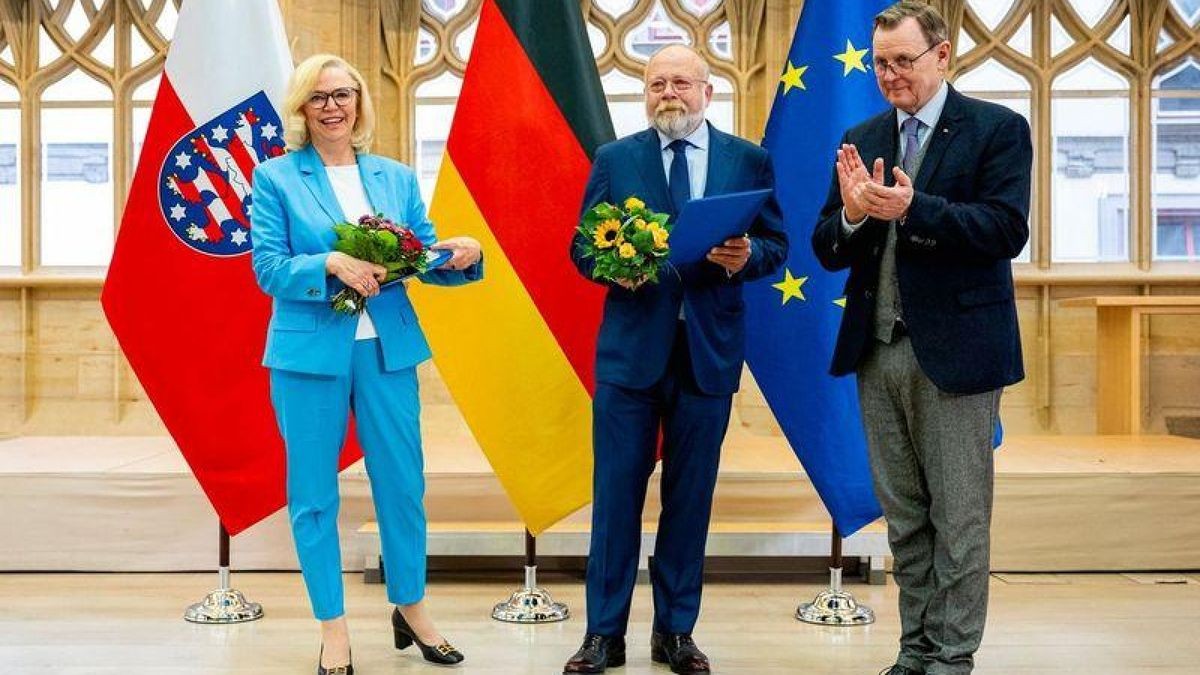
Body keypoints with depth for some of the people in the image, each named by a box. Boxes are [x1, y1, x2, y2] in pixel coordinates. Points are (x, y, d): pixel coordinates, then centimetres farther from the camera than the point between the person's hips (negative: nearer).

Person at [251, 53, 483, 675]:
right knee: (314, 495, 6)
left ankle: (410, 609, 29)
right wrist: (332, 264, -23)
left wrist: (462, 254, -14)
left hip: (388, 350, 3)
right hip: (309, 355, -2)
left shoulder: (396, 178, 10)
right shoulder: (275, 177, 0)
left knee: (403, 485, 10)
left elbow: (427, 260, 7)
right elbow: (268, 269, -7)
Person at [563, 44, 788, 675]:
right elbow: (582, 246, 5)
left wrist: (745, 256, -16)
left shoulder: (749, 161, 6)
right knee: (616, 492, 2)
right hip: (630, 345, 0)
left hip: (708, 348, 1)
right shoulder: (614, 158, 5)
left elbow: (776, 245, 5)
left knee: (691, 495, 9)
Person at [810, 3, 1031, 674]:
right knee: (904, 515, 13)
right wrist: (853, 214, -14)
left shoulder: (997, 128, -2)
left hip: (955, 348, -5)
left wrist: (911, 208, -24)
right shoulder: (862, 139, 11)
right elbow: (828, 250, 7)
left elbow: (1007, 230, -14)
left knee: (958, 515, 3)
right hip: (878, 349, 5)